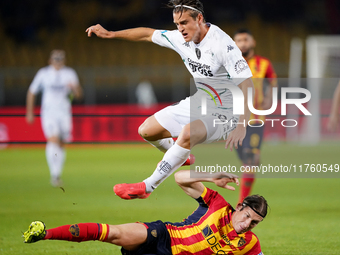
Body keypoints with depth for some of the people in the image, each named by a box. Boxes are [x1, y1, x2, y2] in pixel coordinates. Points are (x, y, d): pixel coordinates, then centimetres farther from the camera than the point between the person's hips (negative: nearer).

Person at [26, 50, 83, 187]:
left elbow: (79, 94, 1)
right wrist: (29, 112, 12)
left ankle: (57, 175, 20)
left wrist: (74, 87, -22)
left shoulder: (69, 74, 5)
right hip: (48, 112, -2)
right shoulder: (43, 73, 2)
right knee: (53, 140, -22)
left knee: (61, 144, 5)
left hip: (64, 113, 2)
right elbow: (32, 92, 13)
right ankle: (54, 174, -24)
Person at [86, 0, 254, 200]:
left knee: (188, 133, -37)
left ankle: (147, 187, -27)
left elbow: (247, 84, -30)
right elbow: (147, 34, 13)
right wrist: (110, 34, 14)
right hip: (199, 102, 8)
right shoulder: (181, 38, -4)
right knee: (146, 130, 7)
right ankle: (181, 157, 37)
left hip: (224, 112, -8)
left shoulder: (222, 44, -26)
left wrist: (241, 126, -38)